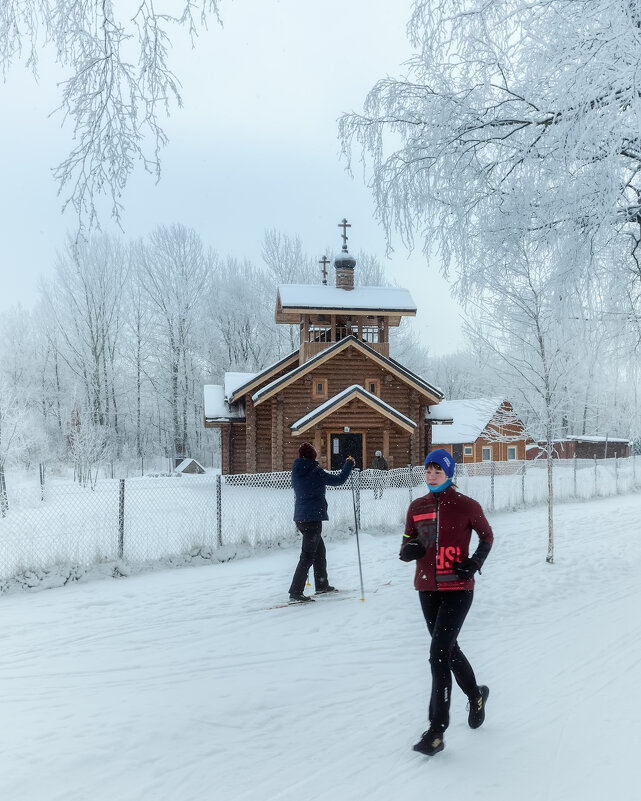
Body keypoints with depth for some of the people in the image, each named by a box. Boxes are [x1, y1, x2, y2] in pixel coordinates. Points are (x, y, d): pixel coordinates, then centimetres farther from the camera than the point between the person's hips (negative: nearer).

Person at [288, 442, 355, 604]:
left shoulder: (296, 472, 6)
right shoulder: (316, 472, -14)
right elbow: (339, 480, -7)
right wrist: (349, 464, 8)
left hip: (300, 517, 8)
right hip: (313, 518, -8)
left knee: (319, 550, 22)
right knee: (307, 556, -6)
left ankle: (321, 585, 33)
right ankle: (295, 593, -8)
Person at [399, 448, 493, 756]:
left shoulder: (466, 506, -8)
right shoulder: (417, 507, 2)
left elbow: (487, 536, 6)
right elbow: (408, 543, 10)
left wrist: (475, 563, -9)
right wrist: (408, 550, -13)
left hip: (457, 590, -5)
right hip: (427, 589, 5)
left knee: (438, 654, -11)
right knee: (448, 649, 20)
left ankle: (436, 731, -1)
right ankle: (476, 694, 47)